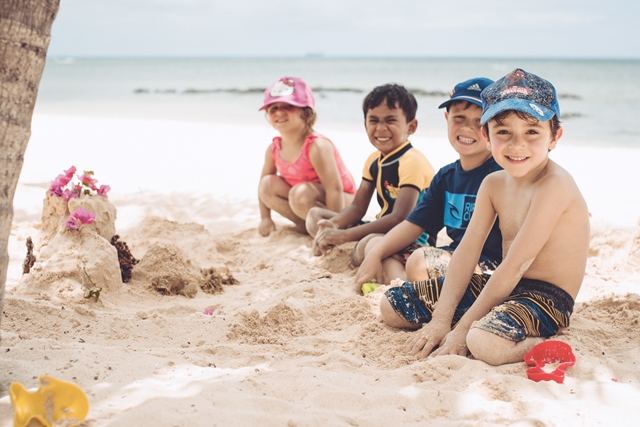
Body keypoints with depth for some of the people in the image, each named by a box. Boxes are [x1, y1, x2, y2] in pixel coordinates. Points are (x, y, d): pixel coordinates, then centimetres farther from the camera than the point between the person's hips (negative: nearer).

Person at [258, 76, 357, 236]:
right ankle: (305, 225, -7)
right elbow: (263, 179, 7)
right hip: (305, 199, 7)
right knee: (267, 184, -10)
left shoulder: (317, 146, -28)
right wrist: (265, 218, 1)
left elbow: (334, 189, -30)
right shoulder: (274, 149, -6)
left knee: (301, 192, -35)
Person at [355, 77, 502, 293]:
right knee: (374, 245, 9)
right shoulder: (446, 176, 13)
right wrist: (375, 255, -1)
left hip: (487, 266, -9)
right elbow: (414, 224, 11)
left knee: (420, 260, -36)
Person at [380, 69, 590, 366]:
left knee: (484, 342, -41)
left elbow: (514, 266, -24)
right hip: (501, 285, 8)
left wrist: (463, 328, -21)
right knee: (391, 305, 7)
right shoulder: (493, 184, 4)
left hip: (547, 297, -8)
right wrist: (440, 320, -10)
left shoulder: (554, 186, -22)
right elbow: (467, 251, -1)